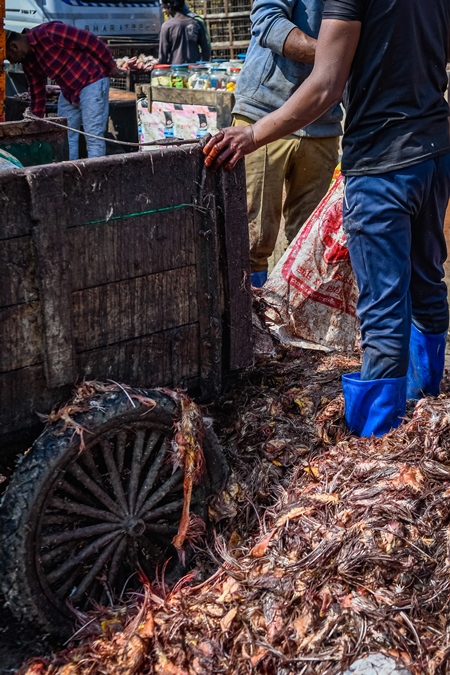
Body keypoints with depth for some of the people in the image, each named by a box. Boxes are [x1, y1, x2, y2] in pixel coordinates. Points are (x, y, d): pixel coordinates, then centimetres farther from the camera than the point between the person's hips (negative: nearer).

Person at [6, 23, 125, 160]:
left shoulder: (47, 33, -23)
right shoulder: (28, 62, 4)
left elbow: (90, 41, -21)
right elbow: (37, 93, 13)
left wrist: (111, 67, -14)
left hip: (91, 81, -9)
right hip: (68, 91, 9)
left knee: (93, 138, -10)